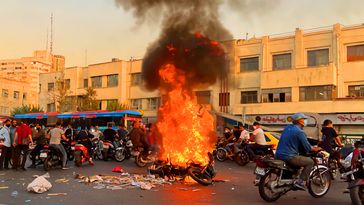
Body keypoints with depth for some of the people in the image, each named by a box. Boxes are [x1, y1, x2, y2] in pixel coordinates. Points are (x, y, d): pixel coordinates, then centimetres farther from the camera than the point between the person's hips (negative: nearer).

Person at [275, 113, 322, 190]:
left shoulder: (287, 128, 12)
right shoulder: (300, 132, -12)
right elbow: (307, 147, -11)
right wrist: (315, 149, 11)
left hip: (278, 155, 9)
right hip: (289, 157, -9)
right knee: (310, 162, 3)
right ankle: (301, 182, -3)